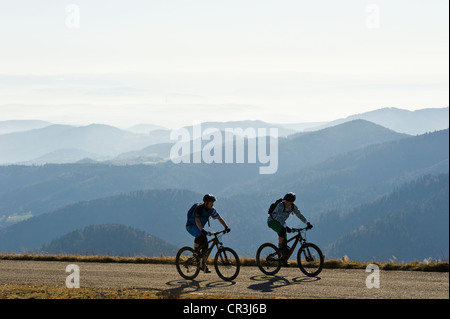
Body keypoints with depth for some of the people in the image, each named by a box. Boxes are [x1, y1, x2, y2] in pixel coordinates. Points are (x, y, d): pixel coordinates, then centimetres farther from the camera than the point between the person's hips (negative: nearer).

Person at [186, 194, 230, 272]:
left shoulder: (211, 210, -5)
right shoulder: (199, 208, -26)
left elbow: (219, 218, -3)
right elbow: (197, 220, -39)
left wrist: (226, 227, -19)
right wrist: (202, 230, -54)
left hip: (199, 227, 7)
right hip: (191, 226, -7)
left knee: (205, 243, -4)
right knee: (200, 236, -37)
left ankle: (204, 266, 5)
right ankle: (196, 251, -14)